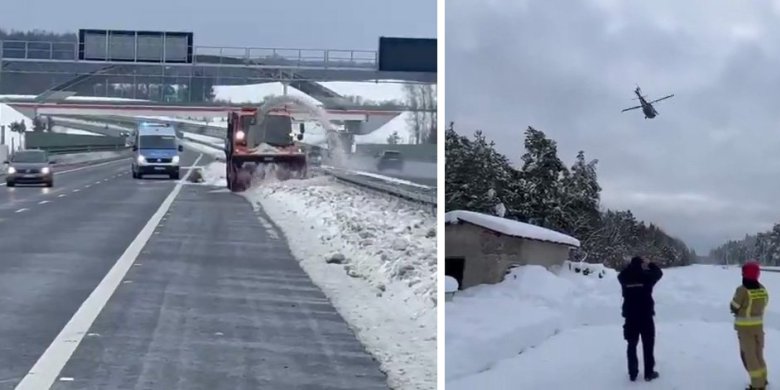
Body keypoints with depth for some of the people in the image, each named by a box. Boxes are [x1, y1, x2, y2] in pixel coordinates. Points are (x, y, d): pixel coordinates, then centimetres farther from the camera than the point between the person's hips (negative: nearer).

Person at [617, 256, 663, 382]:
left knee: (632, 345, 10)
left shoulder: (624, 278, -3)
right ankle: (649, 373, 10)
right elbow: (659, 273, 10)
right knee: (648, 345, 7)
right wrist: (650, 264, 23)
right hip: (646, 316, -2)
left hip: (630, 316, 2)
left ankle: (632, 373, 11)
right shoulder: (646, 276, -9)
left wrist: (632, 265, 21)